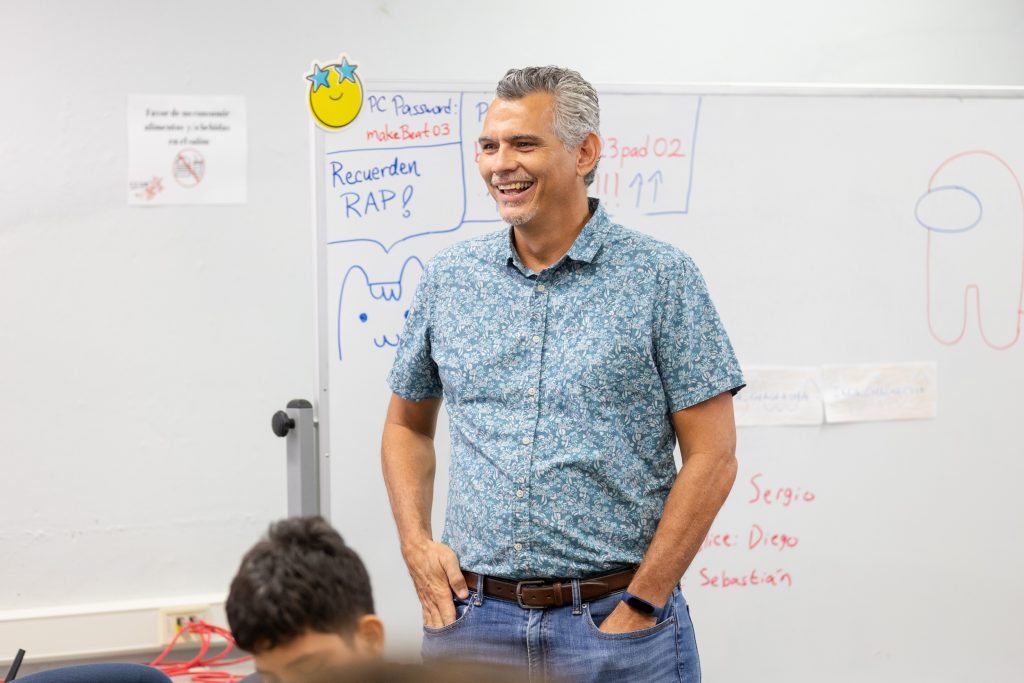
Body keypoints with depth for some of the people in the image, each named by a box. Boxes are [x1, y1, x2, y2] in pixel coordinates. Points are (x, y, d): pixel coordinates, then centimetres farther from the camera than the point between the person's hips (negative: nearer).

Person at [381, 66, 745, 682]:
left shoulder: (663, 278, -5)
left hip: (611, 619, -3)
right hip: (471, 619, 3)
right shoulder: (449, 279, 6)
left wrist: (641, 605, -11)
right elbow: (408, 425, 18)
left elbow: (712, 459, -6)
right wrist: (416, 543, 3)